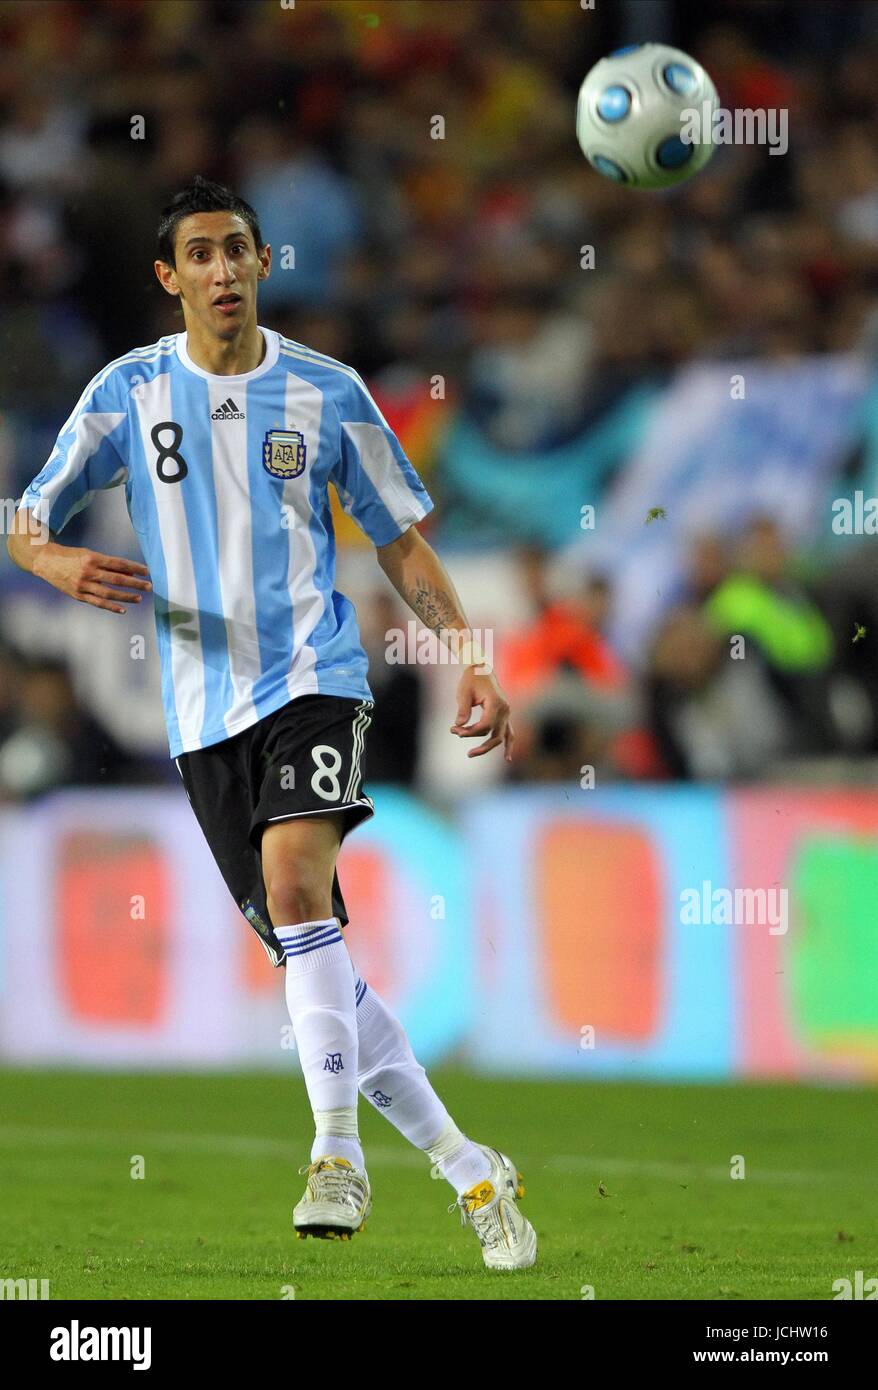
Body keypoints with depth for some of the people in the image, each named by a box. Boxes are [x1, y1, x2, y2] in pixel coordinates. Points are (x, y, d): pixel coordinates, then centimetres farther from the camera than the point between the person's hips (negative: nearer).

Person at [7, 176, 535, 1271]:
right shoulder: (130, 391, 4)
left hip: (314, 675, -2)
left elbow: (401, 542, 12)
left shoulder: (325, 391, 3)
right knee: (307, 954, 2)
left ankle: (337, 1153, -24)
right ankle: (465, 1168, 13)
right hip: (205, 707, 2)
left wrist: (471, 658, 2)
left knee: (293, 874, -28)